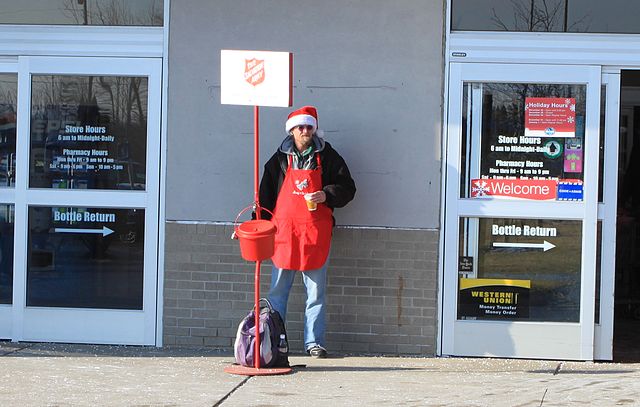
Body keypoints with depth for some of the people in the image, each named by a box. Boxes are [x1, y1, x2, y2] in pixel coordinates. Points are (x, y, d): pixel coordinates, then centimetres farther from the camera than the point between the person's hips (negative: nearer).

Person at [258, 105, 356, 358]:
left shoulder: (327, 157, 5)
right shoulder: (280, 159, 9)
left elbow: (347, 188, 7)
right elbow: (266, 194, 13)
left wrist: (327, 195, -12)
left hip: (317, 232, -1)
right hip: (284, 230, 1)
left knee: (316, 292, 2)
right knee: (278, 291, 4)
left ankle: (314, 342, 8)